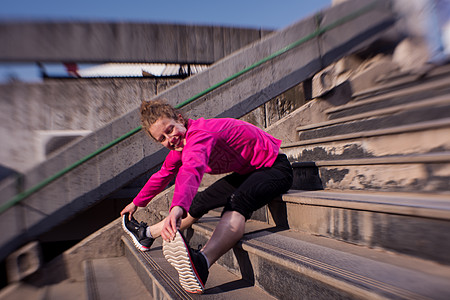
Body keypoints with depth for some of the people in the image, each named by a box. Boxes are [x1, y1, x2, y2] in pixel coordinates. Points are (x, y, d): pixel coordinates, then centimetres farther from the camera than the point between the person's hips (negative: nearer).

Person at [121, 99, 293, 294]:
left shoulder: (200, 134, -29)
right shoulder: (180, 144, 1)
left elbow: (191, 170, -49)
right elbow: (164, 173, 13)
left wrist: (178, 207, -66)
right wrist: (137, 203, 21)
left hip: (274, 167, -8)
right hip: (247, 172, 8)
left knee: (238, 202, -38)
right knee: (201, 201, 9)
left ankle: (201, 263, -57)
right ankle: (147, 235, 23)